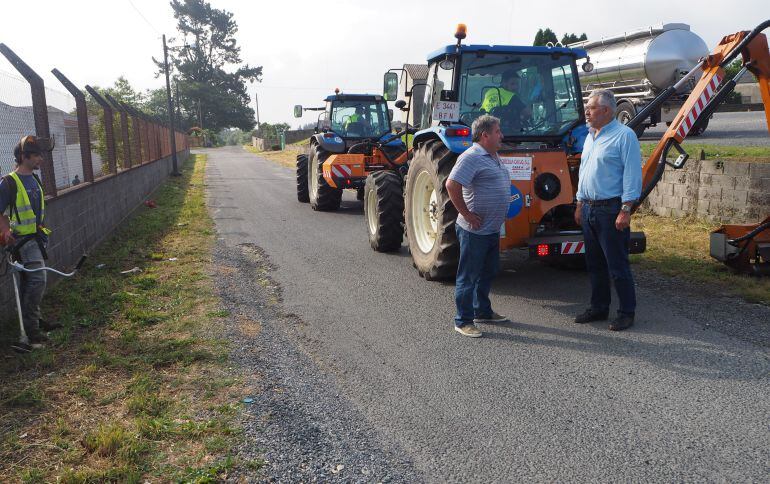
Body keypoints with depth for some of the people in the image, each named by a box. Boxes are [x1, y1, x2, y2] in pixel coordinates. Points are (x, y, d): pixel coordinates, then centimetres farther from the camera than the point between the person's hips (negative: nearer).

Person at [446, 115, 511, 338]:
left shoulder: (494, 157, 14)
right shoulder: (472, 157, -16)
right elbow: (452, 185, -25)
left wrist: (500, 216, 17)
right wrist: (467, 214, -21)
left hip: (492, 229, 10)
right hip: (475, 230, -10)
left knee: (488, 272, 20)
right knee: (468, 276, 0)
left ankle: (482, 311, 35)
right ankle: (463, 321, 9)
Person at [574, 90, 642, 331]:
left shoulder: (624, 135, -9)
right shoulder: (590, 137, 16)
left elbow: (632, 175, -14)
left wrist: (626, 210, -19)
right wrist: (580, 205, 18)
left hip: (611, 209, -8)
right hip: (589, 209, 8)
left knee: (617, 266, -2)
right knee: (595, 264, 14)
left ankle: (627, 312, 9)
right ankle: (599, 308, 24)